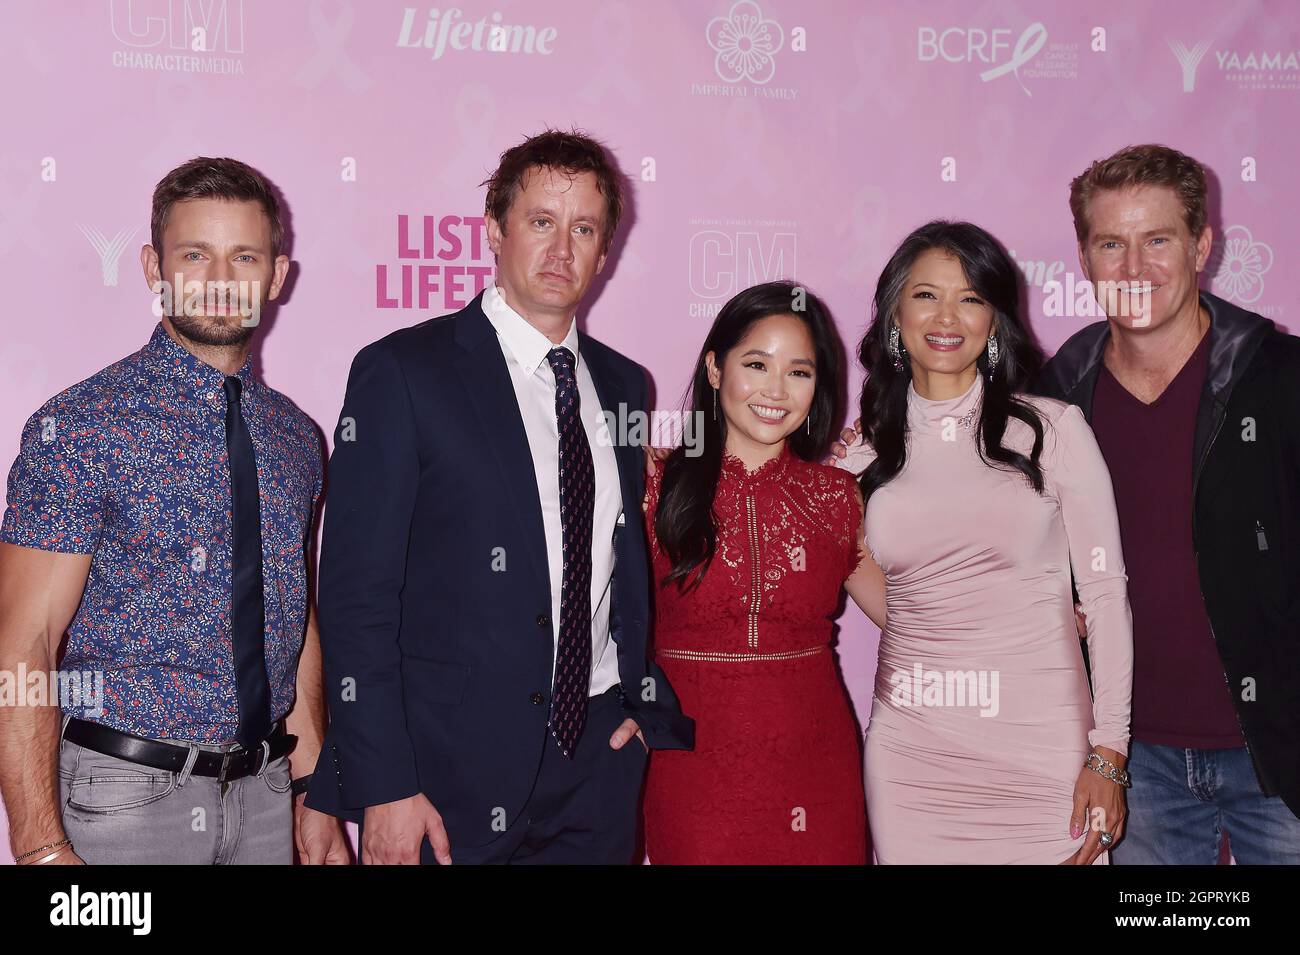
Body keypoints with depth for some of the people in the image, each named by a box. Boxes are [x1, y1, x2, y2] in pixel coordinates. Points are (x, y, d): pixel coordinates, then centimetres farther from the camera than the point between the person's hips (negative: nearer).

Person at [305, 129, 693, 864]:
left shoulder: (623, 385, 10)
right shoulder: (404, 372, -8)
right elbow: (357, 596, -11)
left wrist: (643, 698, 7)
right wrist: (384, 788, -15)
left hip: (599, 764, 5)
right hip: (451, 775, -5)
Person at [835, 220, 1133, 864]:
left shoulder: (1053, 430, -2)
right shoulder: (862, 453, 6)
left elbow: (1105, 594, -2)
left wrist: (1109, 754, -6)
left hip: (1041, 751, -2)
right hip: (911, 756, 2)